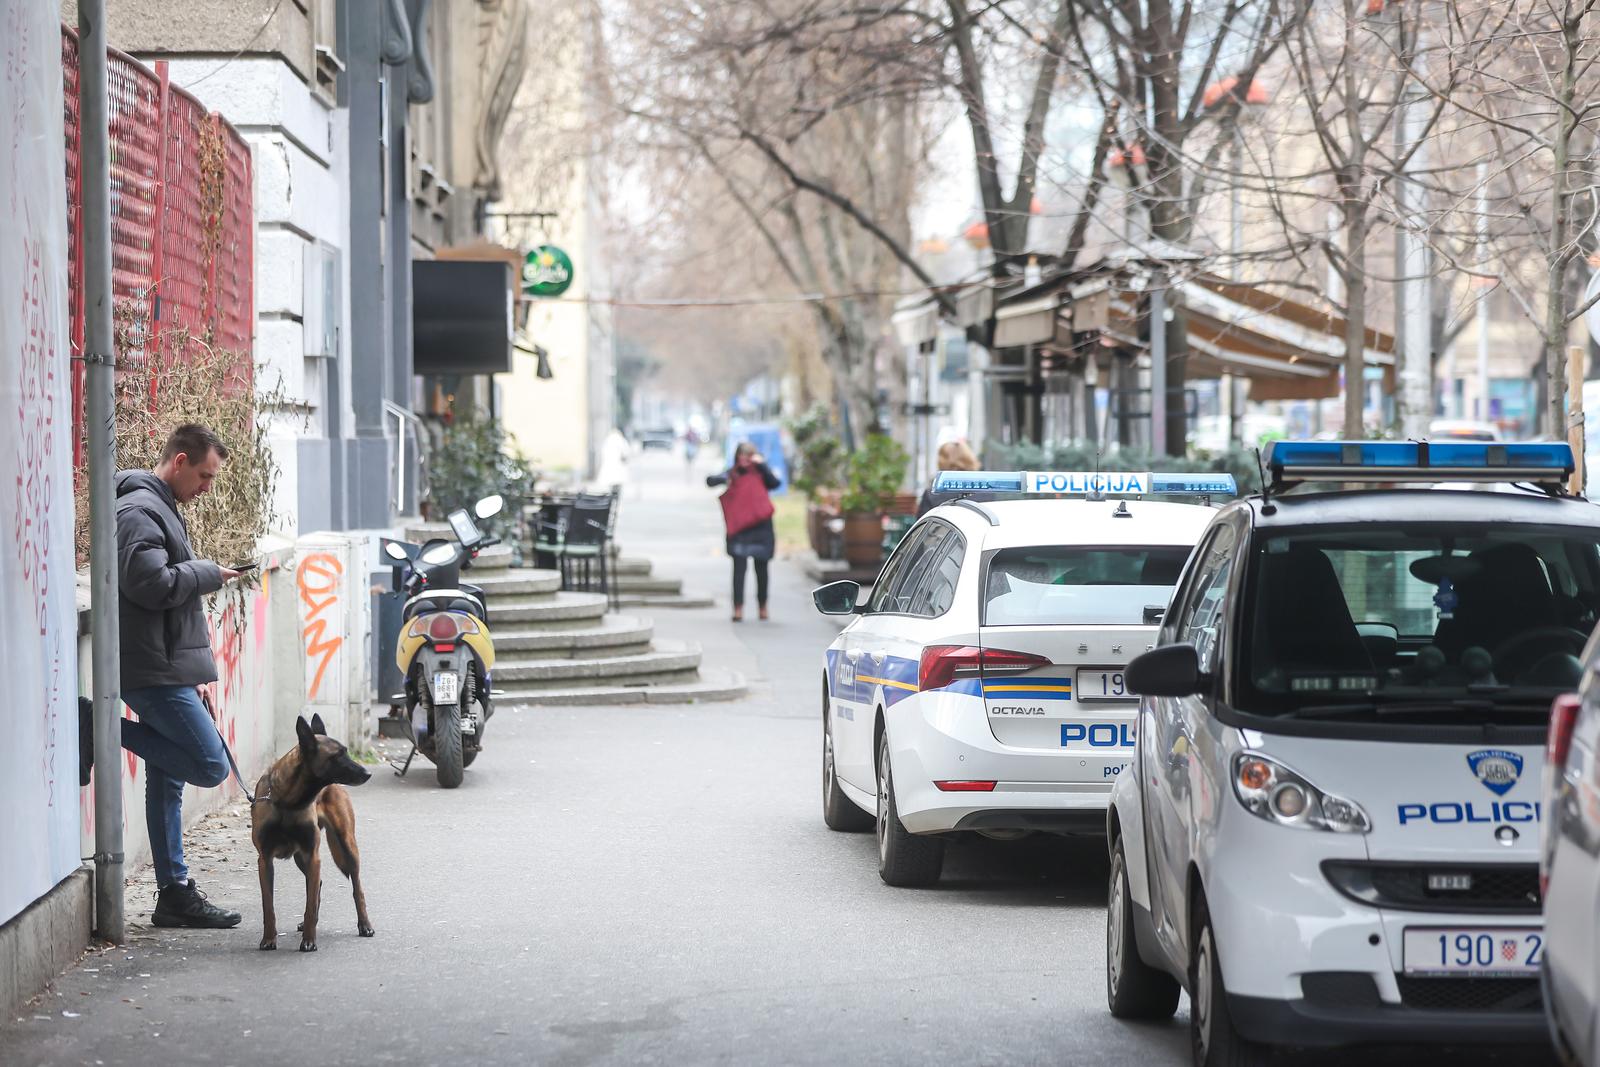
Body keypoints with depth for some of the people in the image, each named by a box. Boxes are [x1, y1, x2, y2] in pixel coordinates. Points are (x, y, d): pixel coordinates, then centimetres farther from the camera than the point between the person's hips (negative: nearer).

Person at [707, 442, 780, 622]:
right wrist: (724, 479, -24)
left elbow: (775, 483, -12)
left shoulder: (760, 473, 5)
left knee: (761, 567, 8)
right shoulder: (732, 474, 4)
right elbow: (711, 481, -6)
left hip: (760, 526, 1)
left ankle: (762, 607, 22)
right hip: (738, 528, -1)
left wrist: (762, 465, -16)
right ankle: (738, 608, -8)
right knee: (739, 567, -8)